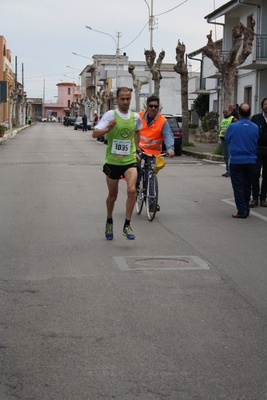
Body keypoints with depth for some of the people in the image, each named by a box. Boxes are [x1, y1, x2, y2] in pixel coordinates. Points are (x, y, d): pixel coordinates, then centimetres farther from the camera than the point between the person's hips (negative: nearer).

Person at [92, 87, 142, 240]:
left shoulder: (135, 117, 2)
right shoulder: (110, 115, -8)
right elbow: (95, 134, -15)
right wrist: (108, 128, -32)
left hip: (130, 160, 1)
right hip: (112, 161, -1)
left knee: (132, 190, -22)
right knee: (112, 196, 12)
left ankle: (127, 225, -9)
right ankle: (109, 221, 39)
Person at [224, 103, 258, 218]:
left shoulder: (233, 127, -14)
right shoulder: (255, 127, -6)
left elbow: (227, 138, 3)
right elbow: (256, 143, 9)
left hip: (236, 160, -3)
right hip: (250, 160, 3)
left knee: (238, 187, 3)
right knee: (247, 186, 15)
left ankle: (242, 211, 1)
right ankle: (246, 209, 22)